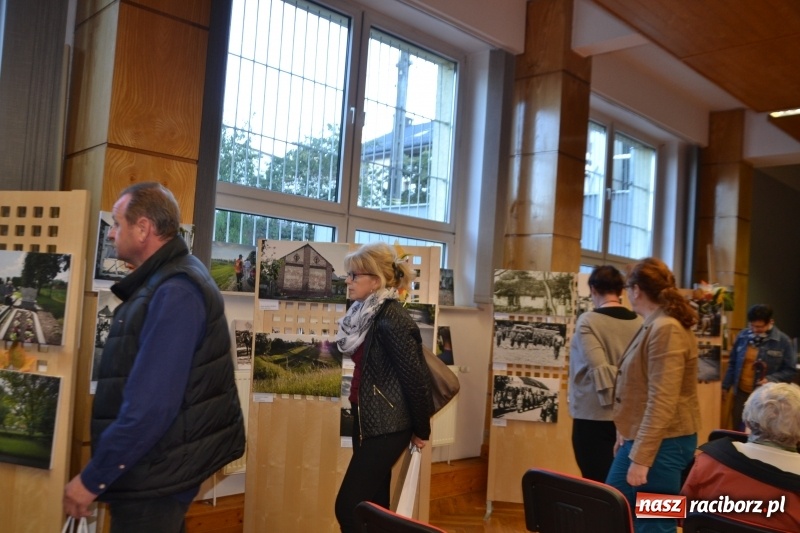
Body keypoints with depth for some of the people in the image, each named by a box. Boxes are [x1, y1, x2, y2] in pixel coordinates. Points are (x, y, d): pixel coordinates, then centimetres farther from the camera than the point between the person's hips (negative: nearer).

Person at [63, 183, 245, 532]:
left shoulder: (175, 293, -24)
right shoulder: (163, 280, 10)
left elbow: (151, 403, -29)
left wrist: (93, 478, -20)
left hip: (155, 476, -10)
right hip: (157, 468, 10)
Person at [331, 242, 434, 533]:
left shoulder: (392, 320, -22)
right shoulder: (367, 314, 7)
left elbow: (416, 377, -19)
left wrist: (421, 431, -10)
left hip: (386, 427, -9)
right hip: (368, 420, 9)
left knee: (348, 507, -5)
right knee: (371, 506, 17)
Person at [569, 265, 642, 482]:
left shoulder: (588, 321, -11)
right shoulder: (639, 323, 2)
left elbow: (599, 368, -21)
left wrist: (612, 397, -13)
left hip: (594, 416, -5)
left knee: (596, 482, 3)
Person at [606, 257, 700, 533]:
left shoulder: (666, 329, -20)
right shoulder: (654, 326, 11)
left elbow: (662, 403, -24)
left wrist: (641, 458, -23)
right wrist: (626, 434, 22)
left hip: (661, 444, -10)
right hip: (641, 438, 10)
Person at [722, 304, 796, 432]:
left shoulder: (783, 341, -10)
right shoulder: (743, 336, -1)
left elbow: (790, 370, -5)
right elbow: (733, 363, 10)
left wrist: (771, 379, -21)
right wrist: (726, 385, 11)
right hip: (741, 392, 3)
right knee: (738, 430, 15)